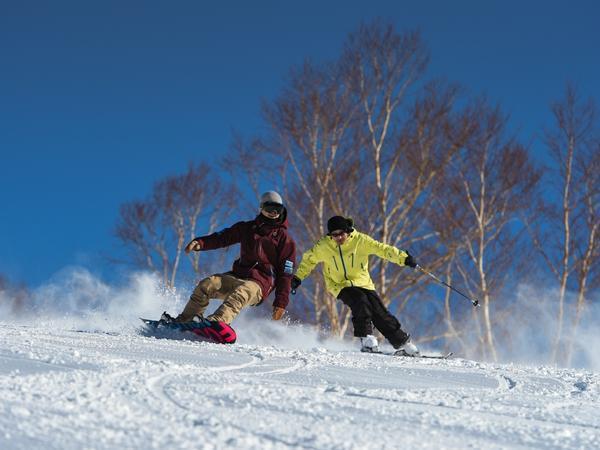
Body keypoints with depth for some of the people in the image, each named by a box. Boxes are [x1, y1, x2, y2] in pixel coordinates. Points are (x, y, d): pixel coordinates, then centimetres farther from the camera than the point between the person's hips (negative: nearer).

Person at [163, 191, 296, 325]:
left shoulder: (285, 239, 3)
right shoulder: (247, 228, 18)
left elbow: (285, 273, -1)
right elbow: (222, 237, 13)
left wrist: (281, 302, -10)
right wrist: (199, 243, -8)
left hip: (258, 283, -5)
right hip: (237, 275, 5)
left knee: (239, 295, -36)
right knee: (206, 284, -18)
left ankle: (216, 321, -58)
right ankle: (184, 320, -17)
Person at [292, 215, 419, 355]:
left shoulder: (359, 240, -14)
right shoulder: (323, 246, -11)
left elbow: (382, 249, -15)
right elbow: (309, 259, 6)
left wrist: (403, 258, -24)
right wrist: (298, 278, 5)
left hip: (362, 282, 1)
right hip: (340, 285, -1)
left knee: (380, 313, -6)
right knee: (361, 302, -30)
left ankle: (403, 342, 7)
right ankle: (366, 338, -21)